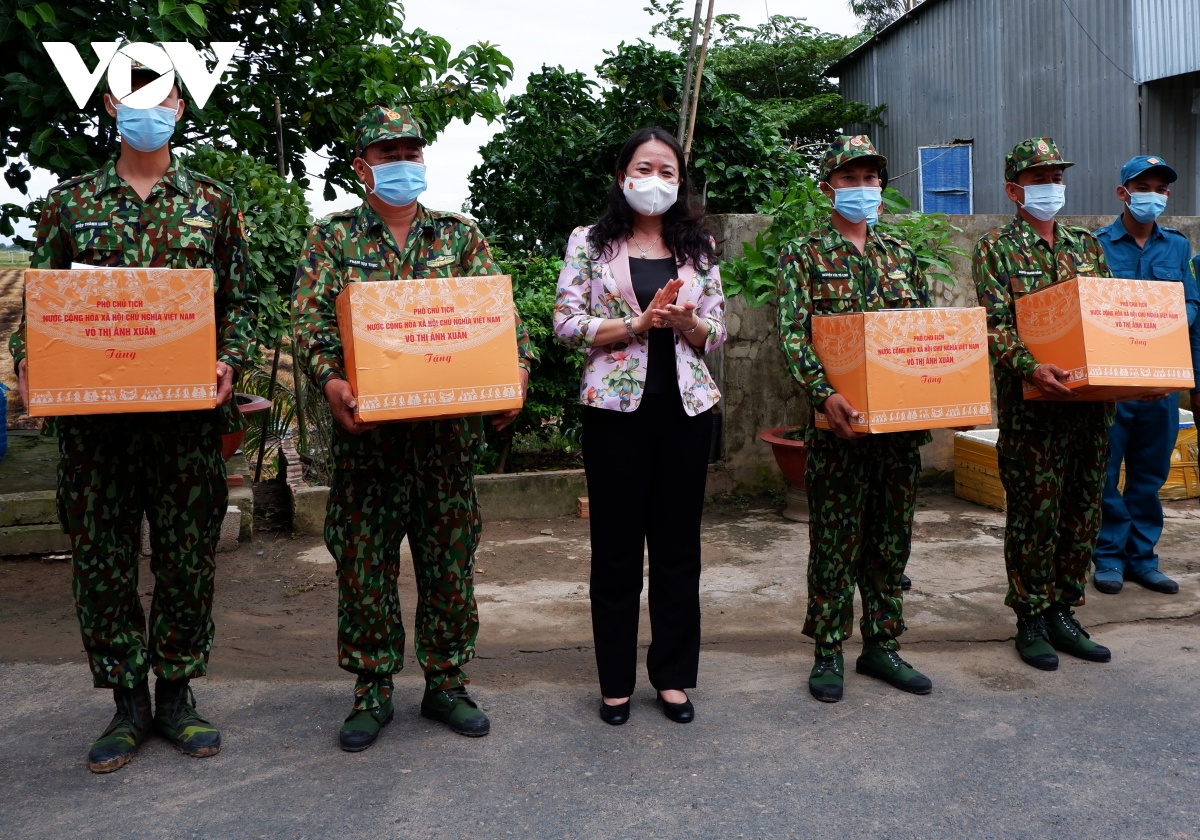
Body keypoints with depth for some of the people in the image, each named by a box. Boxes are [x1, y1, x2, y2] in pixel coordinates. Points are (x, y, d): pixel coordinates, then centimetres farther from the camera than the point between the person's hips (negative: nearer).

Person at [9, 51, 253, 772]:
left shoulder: (213, 201, 9)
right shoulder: (71, 201, 11)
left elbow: (241, 299, 7)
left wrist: (230, 361, -10)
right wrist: (29, 360, -6)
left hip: (188, 412, -1)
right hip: (92, 410, 1)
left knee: (188, 554, 4)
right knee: (102, 557, 5)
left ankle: (176, 693, 21)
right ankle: (128, 702, 20)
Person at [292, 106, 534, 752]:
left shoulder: (461, 236, 12)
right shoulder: (333, 238, 8)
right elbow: (310, 319, -3)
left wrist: (514, 373, -14)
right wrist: (330, 380, -22)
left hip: (450, 426, 1)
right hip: (368, 427, -1)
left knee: (450, 558, 8)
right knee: (364, 560, 4)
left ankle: (446, 681, 23)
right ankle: (371, 690, 20)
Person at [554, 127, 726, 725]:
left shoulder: (698, 247, 11)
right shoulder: (590, 242, 4)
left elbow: (716, 335, 10)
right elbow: (566, 324, -4)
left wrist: (685, 322, -11)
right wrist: (637, 324, -15)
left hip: (685, 406, 3)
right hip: (616, 406, -2)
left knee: (678, 542, 8)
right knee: (616, 545, 4)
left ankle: (673, 676, 22)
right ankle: (616, 681, 19)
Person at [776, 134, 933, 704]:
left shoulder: (901, 256, 15)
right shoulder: (804, 255, 1)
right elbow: (792, 335, -10)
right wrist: (824, 394, -25)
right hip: (839, 420, -5)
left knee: (891, 538, 11)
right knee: (835, 540, 2)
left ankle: (881, 646, 24)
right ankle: (828, 653, 14)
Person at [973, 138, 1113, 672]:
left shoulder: (1087, 245, 17)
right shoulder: (996, 250, 0)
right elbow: (995, 325, -12)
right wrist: (1032, 368, -28)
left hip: (1091, 402, 6)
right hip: (1031, 406, -5)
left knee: (1082, 512, 10)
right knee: (1034, 515, 0)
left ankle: (1062, 613, 22)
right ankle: (1031, 620, 13)